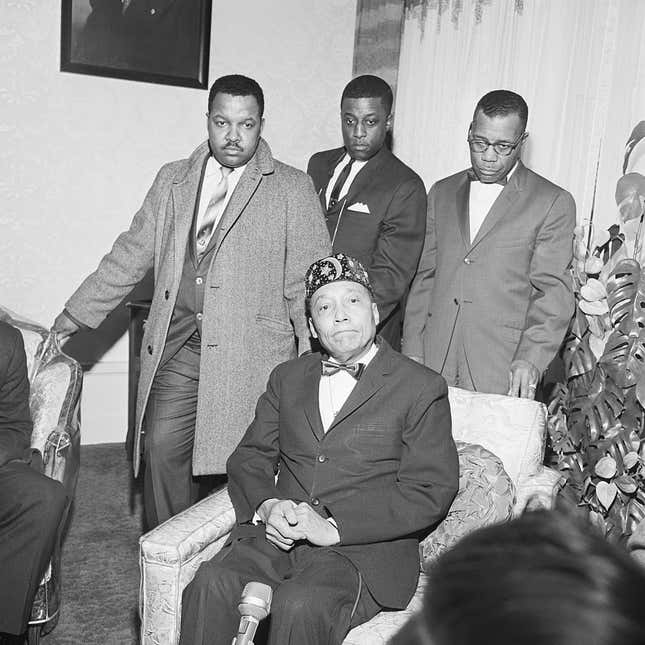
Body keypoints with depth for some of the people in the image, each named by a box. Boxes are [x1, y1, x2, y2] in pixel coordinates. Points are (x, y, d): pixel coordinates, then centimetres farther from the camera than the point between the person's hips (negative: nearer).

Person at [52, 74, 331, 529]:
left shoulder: (293, 190, 4)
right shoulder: (173, 180, 16)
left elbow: (308, 282, 1)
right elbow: (132, 254, 17)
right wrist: (75, 316, 13)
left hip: (252, 351, -3)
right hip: (179, 344, 3)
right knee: (162, 449, -3)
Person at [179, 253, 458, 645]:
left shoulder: (422, 389, 1)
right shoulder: (288, 378, 18)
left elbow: (430, 494, -6)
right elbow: (249, 457, 15)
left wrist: (335, 527, -14)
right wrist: (266, 505, -8)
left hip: (366, 548, -3)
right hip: (278, 536, 4)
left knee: (299, 606, -31)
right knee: (212, 584, -24)